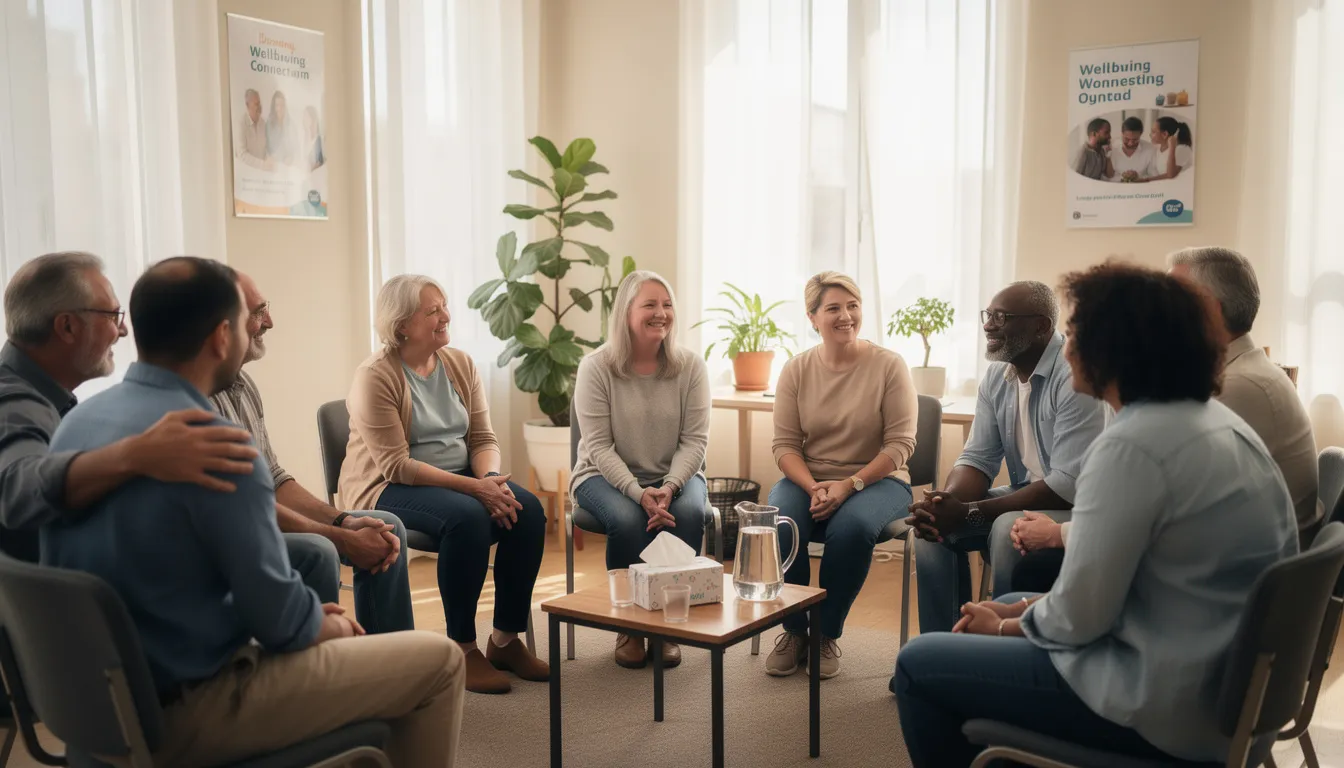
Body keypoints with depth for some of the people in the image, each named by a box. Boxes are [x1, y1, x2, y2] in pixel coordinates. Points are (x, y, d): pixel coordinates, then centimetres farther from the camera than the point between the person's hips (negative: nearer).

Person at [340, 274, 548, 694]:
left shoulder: (460, 364, 6)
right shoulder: (375, 377, -13)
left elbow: (483, 438, 5)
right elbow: (396, 465, -19)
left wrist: (490, 478, -17)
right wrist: (472, 487, -26)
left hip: (459, 480, 6)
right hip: (388, 489, -6)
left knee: (527, 509, -20)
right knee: (467, 517, -34)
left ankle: (506, 640, -7)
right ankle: (463, 649, -19)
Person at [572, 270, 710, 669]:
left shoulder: (690, 365, -4)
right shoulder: (596, 367, -10)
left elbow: (695, 439, -6)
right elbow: (599, 446, -14)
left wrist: (669, 488, -23)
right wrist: (639, 493, -27)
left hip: (675, 476, 2)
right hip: (606, 476, -2)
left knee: (688, 514, -31)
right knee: (627, 520, -33)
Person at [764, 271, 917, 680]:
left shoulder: (889, 365, -6)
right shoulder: (796, 370, 1)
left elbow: (900, 444, -9)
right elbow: (785, 444, -1)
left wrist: (848, 485, -20)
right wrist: (813, 488, -19)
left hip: (877, 480, -2)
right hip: (807, 479, 2)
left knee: (851, 527, -35)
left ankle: (827, 635, -10)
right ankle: (793, 632, -6)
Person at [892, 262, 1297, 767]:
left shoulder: (1133, 444, -22)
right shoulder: (1211, 420, 8)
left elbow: (1078, 618, -19)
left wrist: (1004, 626, 1)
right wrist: (1020, 608, 10)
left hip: (1164, 704, -10)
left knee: (918, 665, -1)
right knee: (1012, 612, 27)